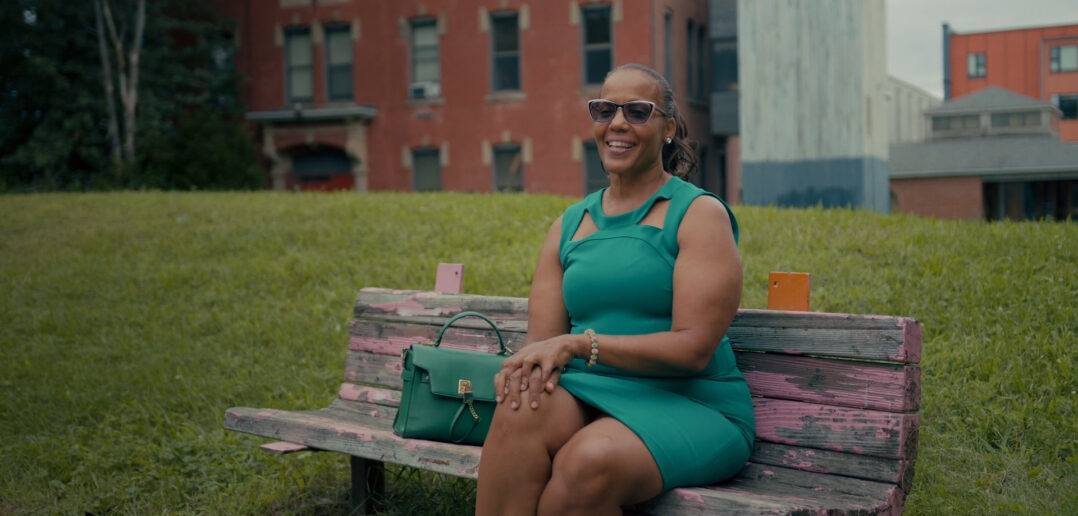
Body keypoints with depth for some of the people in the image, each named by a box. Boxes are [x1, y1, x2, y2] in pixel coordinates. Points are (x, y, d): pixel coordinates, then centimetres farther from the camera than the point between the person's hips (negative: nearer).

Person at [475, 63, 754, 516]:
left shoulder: (699, 214, -1)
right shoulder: (569, 225, 15)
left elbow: (693, 348, -11)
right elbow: (542, 337, 11)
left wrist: (579, 343, -14)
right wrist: (531, 362, -15)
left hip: (689, 407, -4)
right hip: (588, 394, 4)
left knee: (591, 461, -35)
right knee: (522, 409, -31)